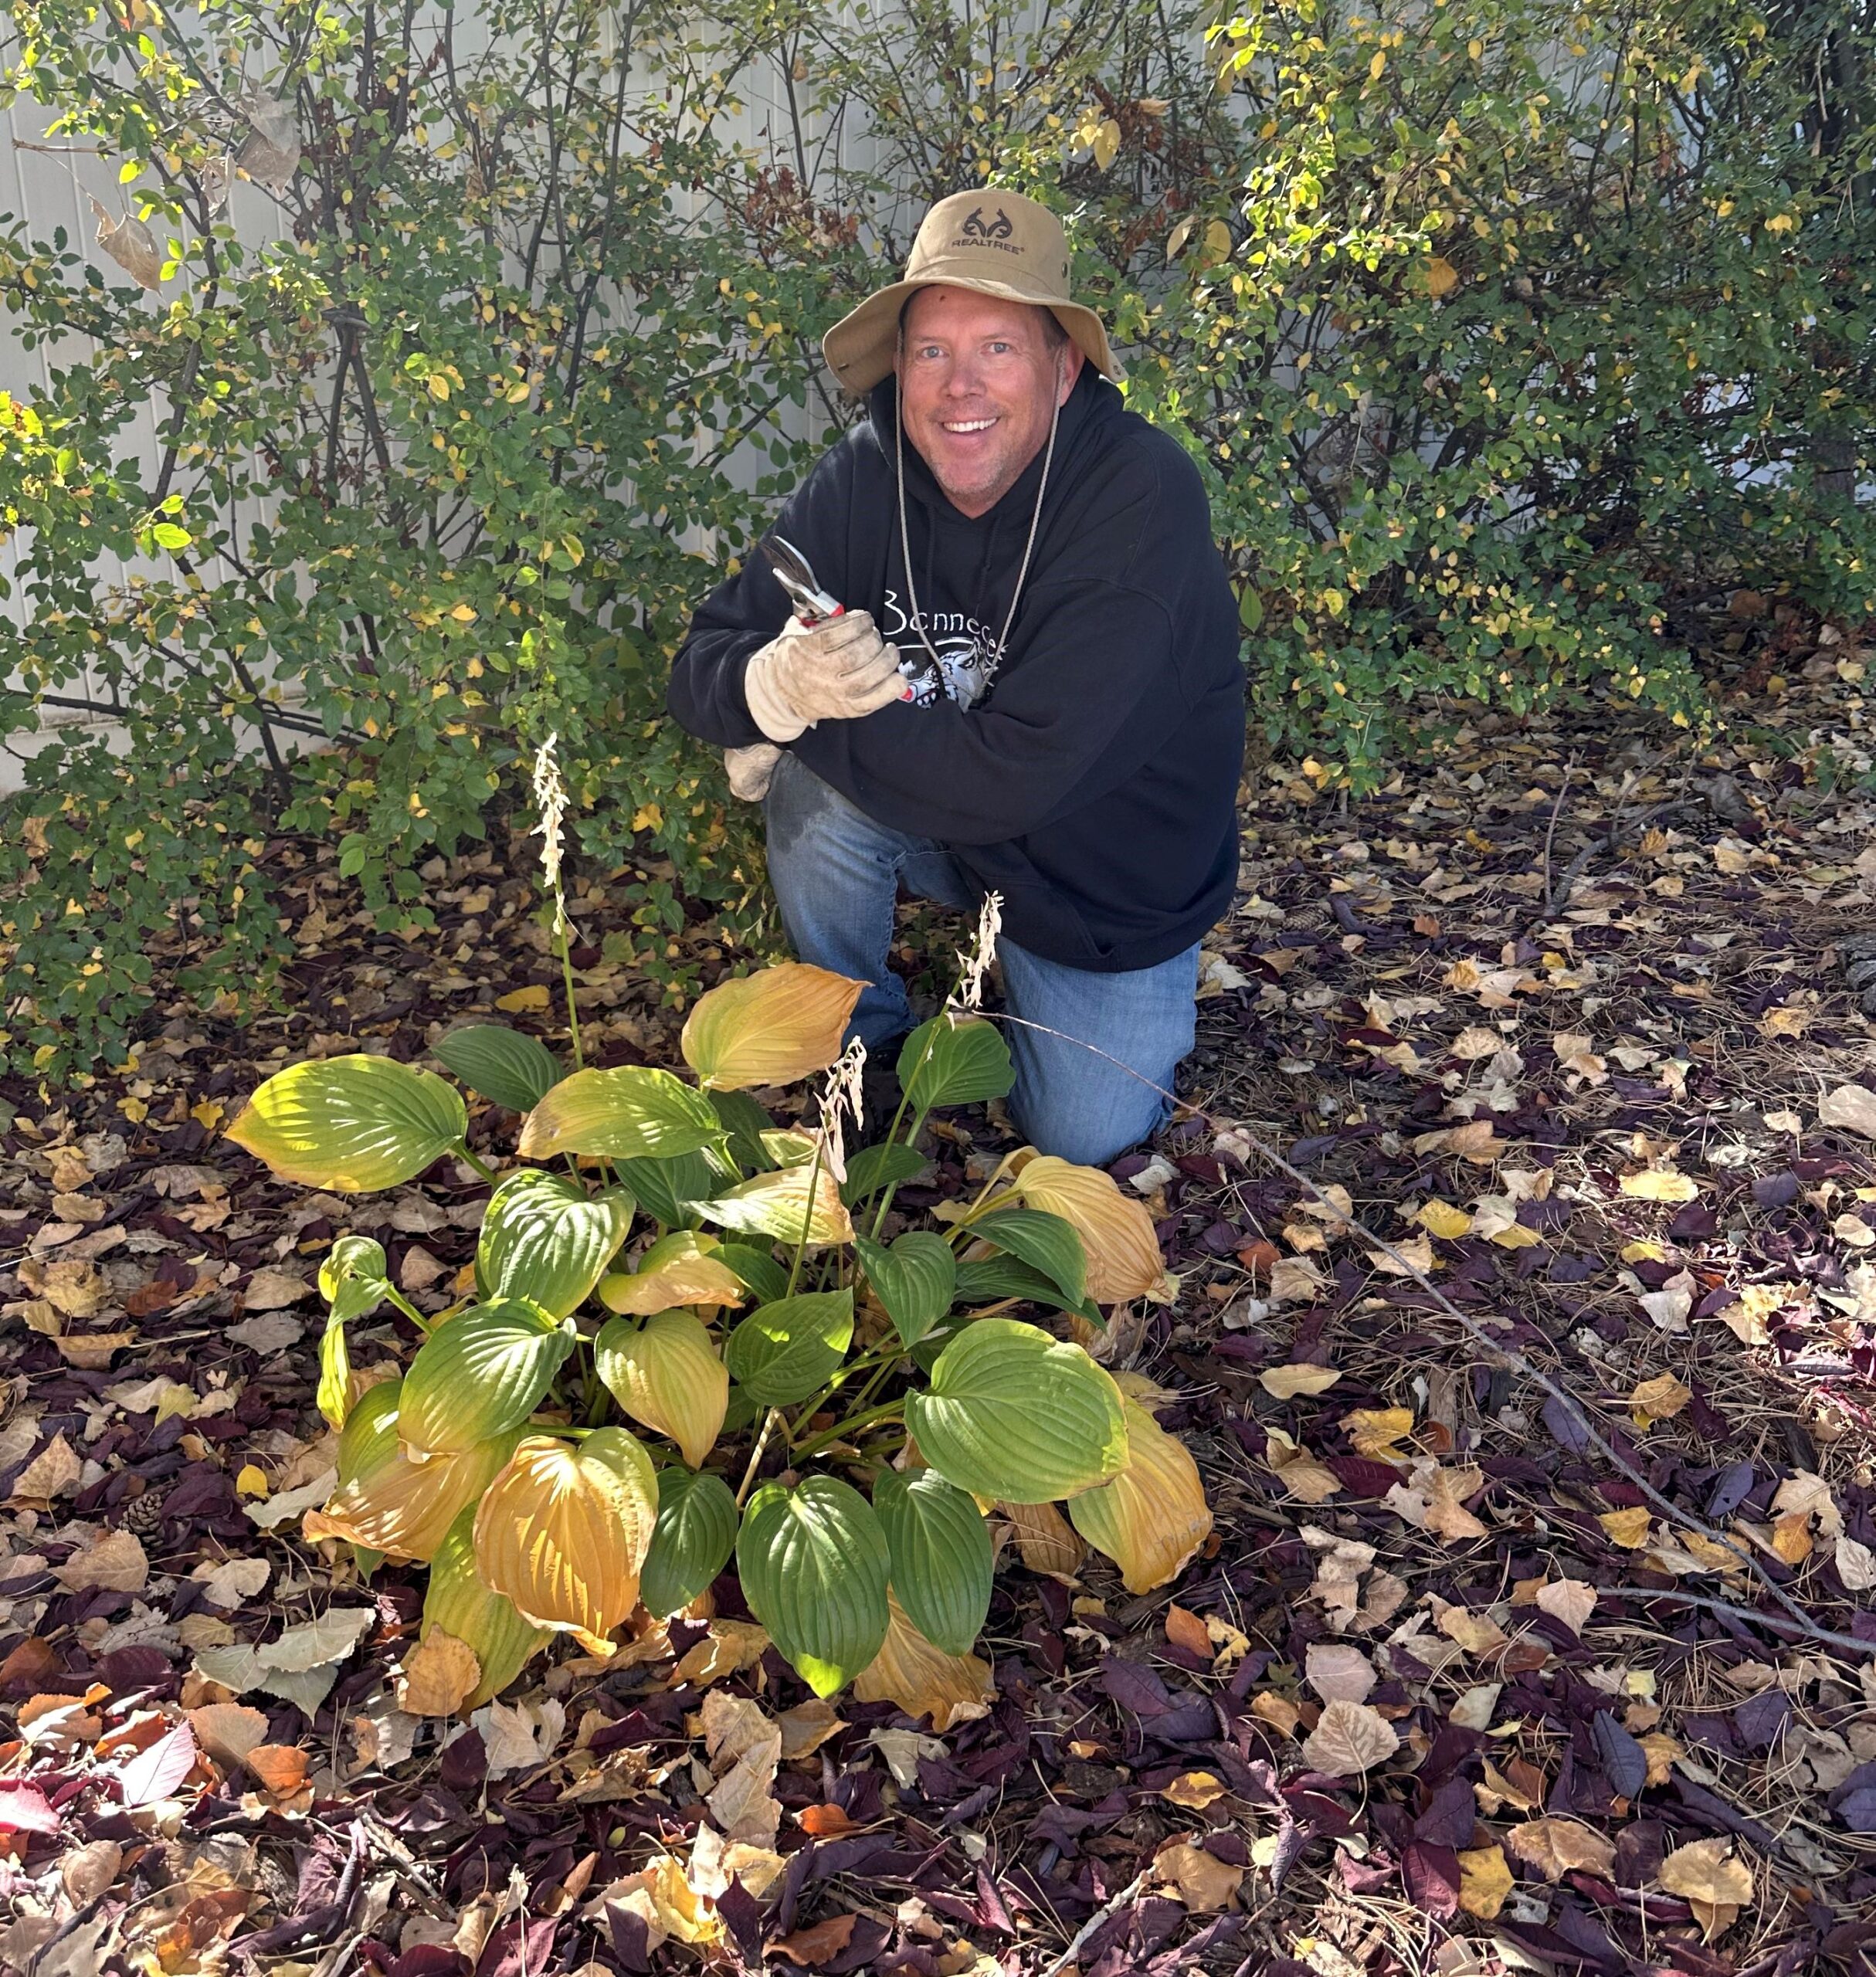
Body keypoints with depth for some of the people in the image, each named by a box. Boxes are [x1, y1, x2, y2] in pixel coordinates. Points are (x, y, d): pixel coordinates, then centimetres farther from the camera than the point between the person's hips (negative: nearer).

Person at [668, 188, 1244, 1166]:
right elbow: (703, 662, -15)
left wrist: (822, 717, -28)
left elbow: (1017, 773, -36)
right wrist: (780, 684, -39)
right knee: (813, 783, -26)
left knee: (1081, 1142, -3)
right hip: (946, 835, 3)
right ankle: (864, 1043, 1)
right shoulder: (867, 476, -17)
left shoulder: (1142, 494, -30)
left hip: (1110, 882, -2)